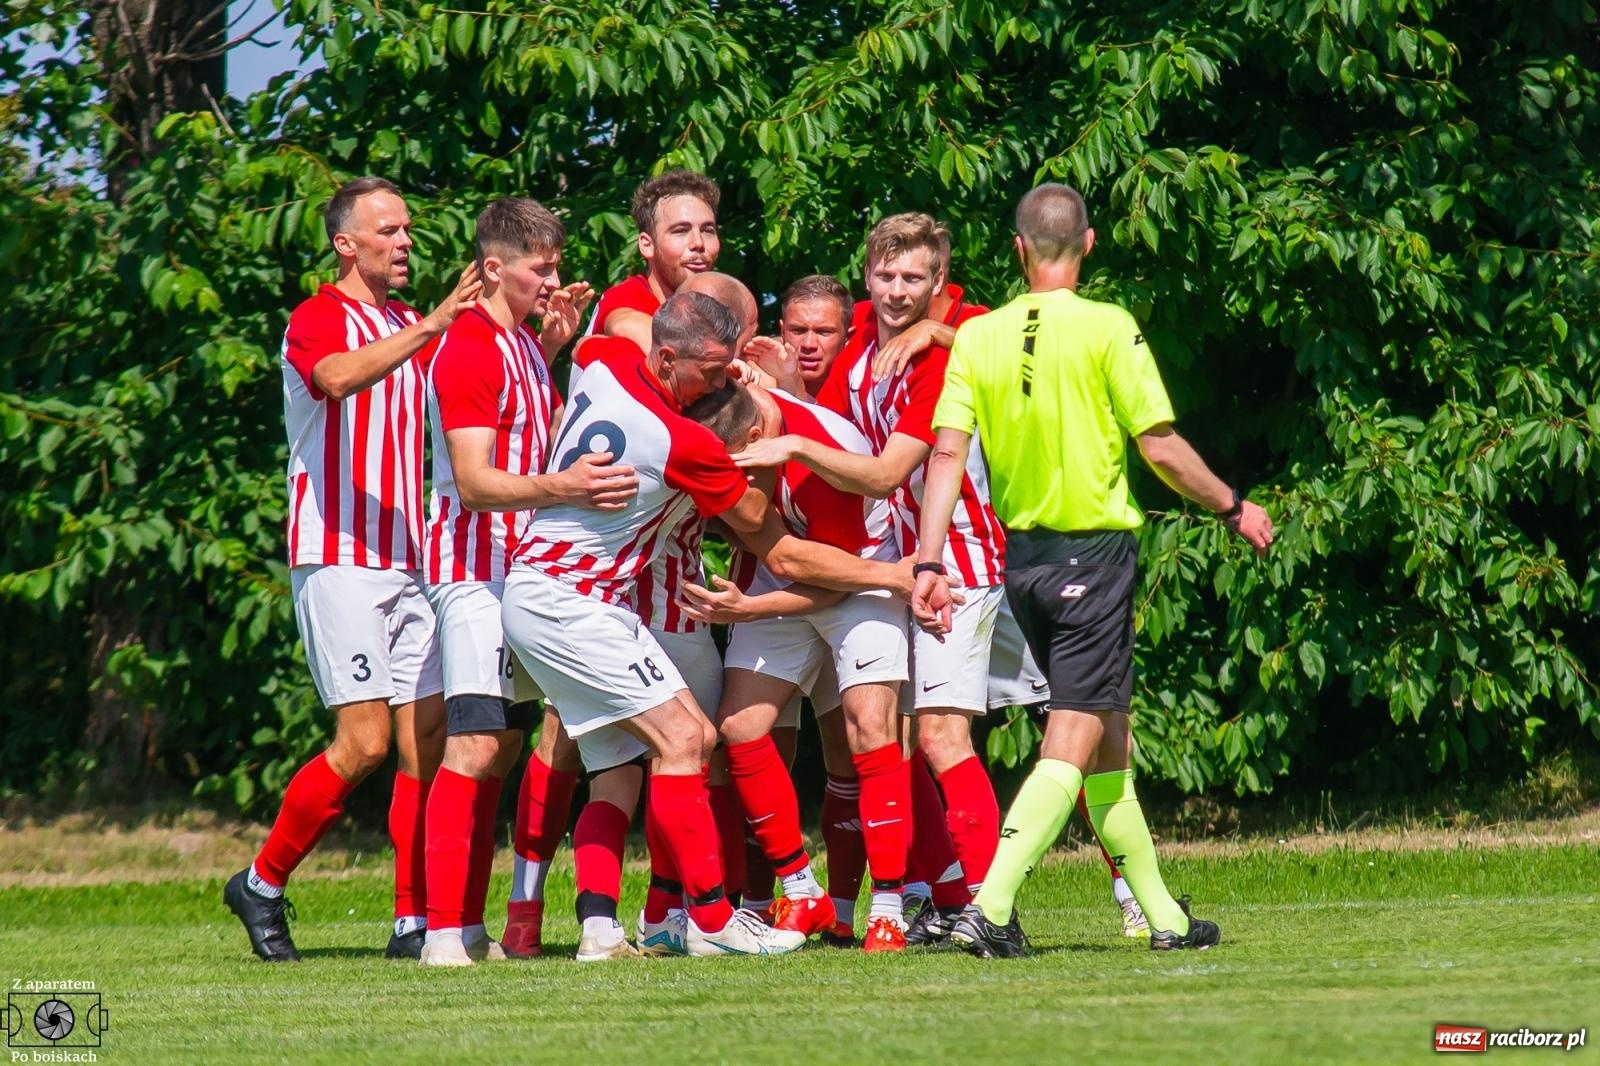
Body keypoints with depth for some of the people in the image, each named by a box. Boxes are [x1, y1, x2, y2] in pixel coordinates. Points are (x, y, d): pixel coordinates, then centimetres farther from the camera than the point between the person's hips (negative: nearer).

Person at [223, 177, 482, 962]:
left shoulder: (409, 326, 19)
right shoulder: (318, 319, -6)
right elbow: (339, 376, -29)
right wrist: (430, 328, -40)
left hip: (410, 559, 7)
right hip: (340, 558, -7)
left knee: (428, 734, -2)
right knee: (364, 741, -12)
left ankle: (414, 921, 0)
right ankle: (262, 883, 5)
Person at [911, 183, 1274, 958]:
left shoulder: (978, 337, 1)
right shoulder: (1106, 329, -11)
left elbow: (948, 452, -5)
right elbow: (1161, 449, -10)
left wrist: (929, 563, -4)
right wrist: (1234, 509, 4)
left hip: (1020, 556, 5)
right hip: (1093, 553, -5)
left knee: (1108, 741, 16)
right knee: (1072, 745, -6)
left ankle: (1162, 915, 22)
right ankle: (989, 907, -21)